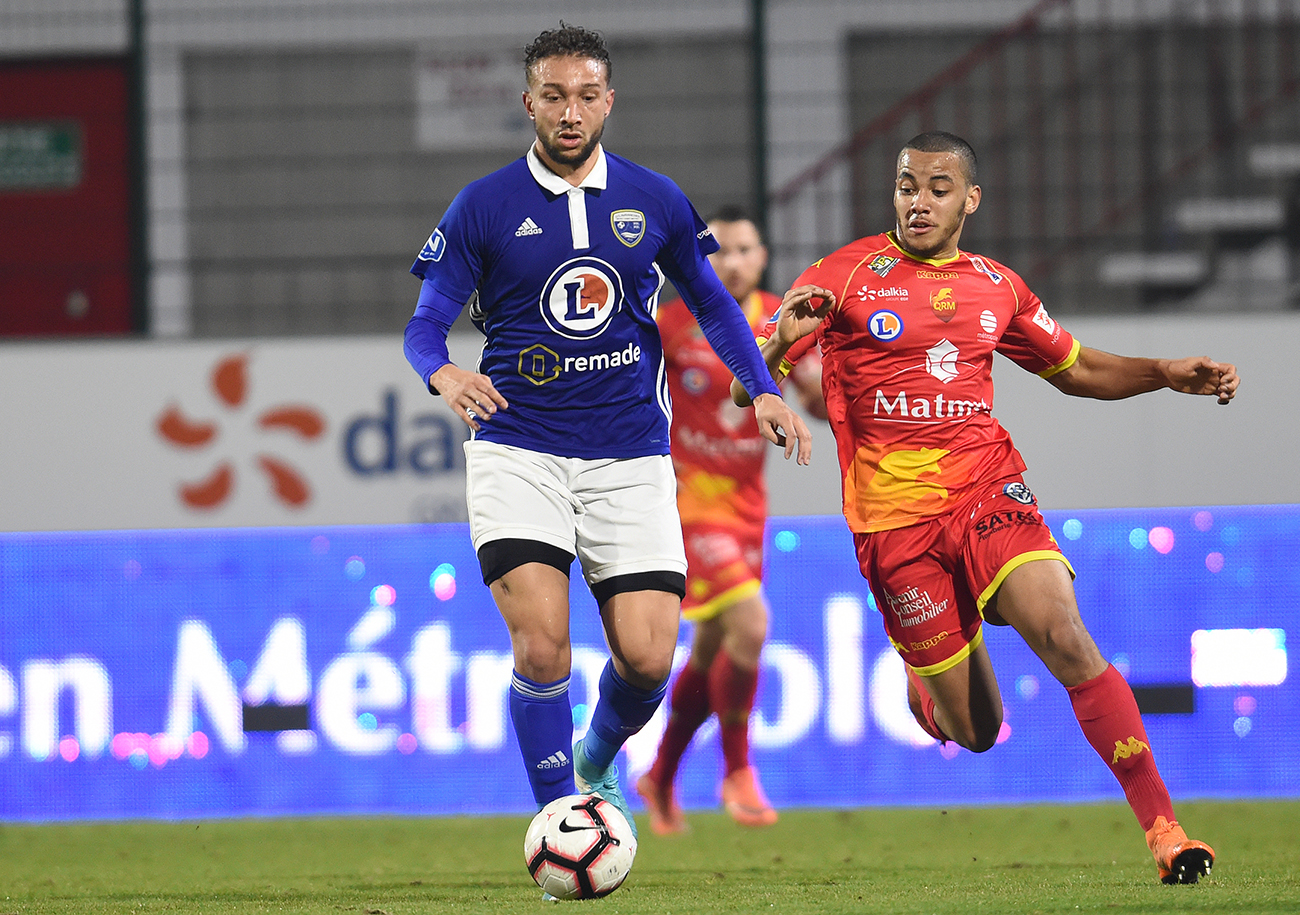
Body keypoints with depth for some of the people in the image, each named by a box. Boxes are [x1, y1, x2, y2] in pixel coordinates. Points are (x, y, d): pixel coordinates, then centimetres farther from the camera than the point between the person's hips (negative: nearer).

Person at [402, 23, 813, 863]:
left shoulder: (654, 201, 6)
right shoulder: (484, 207, 0)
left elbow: (711, 301, 18)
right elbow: (426, 324, 0)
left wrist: (763, 390, 4)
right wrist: (444, 372, -23)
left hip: (629, 459, 2)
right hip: (517, 453, -2)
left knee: (647, 657, -6)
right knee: (541, 643, -19)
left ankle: (598, 762, 27)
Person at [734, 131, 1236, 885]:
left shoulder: (997, 288, 12)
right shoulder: (847, 274, 0)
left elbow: (1074, 369, 26)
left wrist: (1165, 373, 10)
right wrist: (783, 341, -26)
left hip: (989, 490, 2)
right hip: (894, 513, -2)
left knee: (1065, 637, -24)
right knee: (975, 733, -1)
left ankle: (1162, 828, -22)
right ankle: (919, 684, 38)